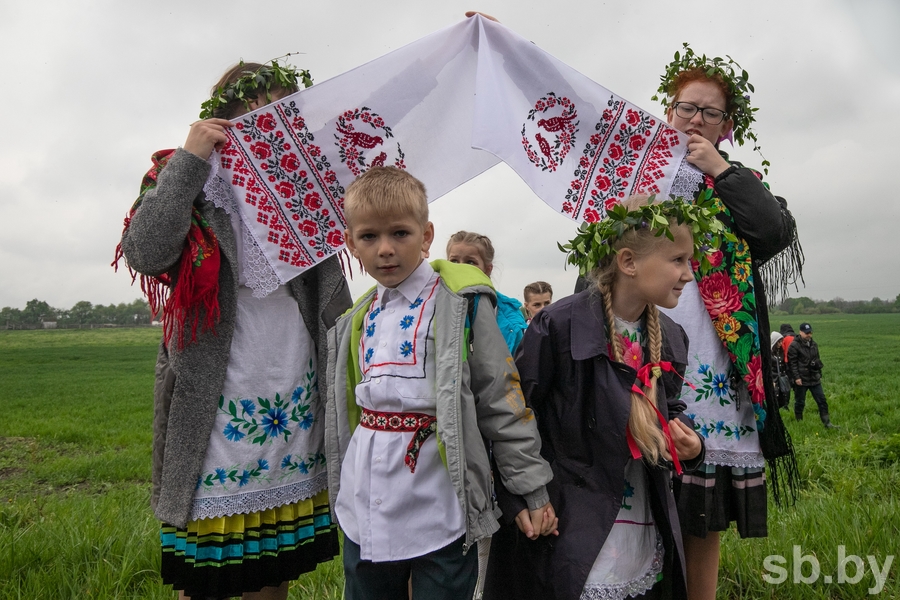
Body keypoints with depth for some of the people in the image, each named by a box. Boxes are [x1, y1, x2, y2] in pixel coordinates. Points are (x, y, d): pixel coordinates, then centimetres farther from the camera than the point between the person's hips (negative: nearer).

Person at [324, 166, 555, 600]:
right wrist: (339, 493, 22)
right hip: (363, 514, 5)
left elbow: (503, 400, -8)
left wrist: (532, 490, -6)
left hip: (439, 514, -5)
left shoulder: (461, 303, -9)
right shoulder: (355, 321, 8)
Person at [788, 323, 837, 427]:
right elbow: (792, 363, -14)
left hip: (815, 379, 6)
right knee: (800, 402, 5)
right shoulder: (794, 345, -11)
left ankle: (827, 423, 10)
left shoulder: (813, 344, 12)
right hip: (801, 380, -6)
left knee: (822, 400, 5)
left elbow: (817, 360, 21)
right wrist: (796, 377, -18)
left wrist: (819, 375, 19)